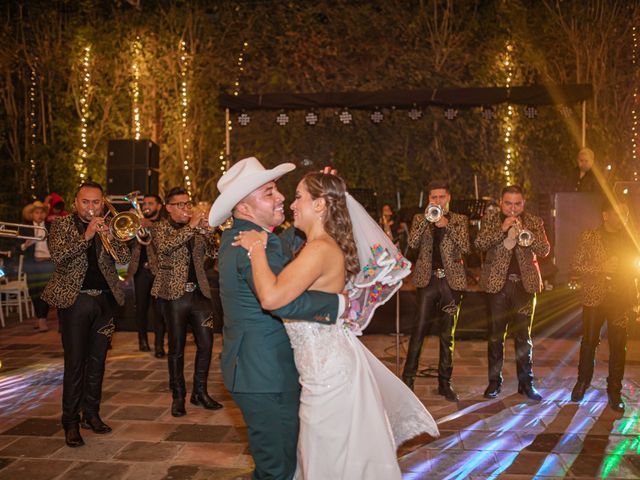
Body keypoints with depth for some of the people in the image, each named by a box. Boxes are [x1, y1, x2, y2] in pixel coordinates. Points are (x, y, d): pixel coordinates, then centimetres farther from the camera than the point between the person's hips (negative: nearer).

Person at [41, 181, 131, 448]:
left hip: (105, 300, 4)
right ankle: (71, 423, 4)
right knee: (75, 363, -4)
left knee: (97, 361, 11)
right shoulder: (62, 225, 1)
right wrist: (86, 236, -22)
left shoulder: (108, 226, 10)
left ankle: (91, 414, 23)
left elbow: (124, 258, 1)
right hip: (75, 299, -4)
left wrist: (108, 236, -16)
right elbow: (58, 255, -15)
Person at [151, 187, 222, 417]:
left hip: (199, 293, 4)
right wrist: (191, 226, -24)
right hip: (174, 294, -4)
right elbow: (165, 246, -22)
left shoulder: (198, 228, 13)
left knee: (206, 344, 3)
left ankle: (200, 392, 18)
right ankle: (178, 396, 15)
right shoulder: (161, 228, 1)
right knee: (177, 348, 3)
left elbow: (212, 251, 2)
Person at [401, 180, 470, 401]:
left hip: (451, 280, 1)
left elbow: (465, 247, -5)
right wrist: (427, 218, -15)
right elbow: (412, 243, -7)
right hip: (427, 279, -1)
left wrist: (447, 225, -15)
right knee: (418, 331, -5)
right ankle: (408, 379, 2)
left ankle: (445, 382, 13)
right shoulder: (420, 219, 10)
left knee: (447, 335, 5)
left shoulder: (459, 220, 9)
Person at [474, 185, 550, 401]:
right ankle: (494, 382, 13)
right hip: (498, 283, -1)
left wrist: (525, 234, -18)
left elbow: (545, 250, -3)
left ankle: (526, 383, 14)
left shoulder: (534, 222, 8)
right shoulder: (491, 219, 5)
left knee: (524, 336, 6)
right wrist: (503, 229, -19)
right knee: (495, 336, 4)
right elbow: (479, 243, -9)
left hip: (525, 284, 1)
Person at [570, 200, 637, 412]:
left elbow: (635, 265, 13)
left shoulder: (630, 239, 8)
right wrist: (601, 267, -16)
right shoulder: (589, 237, 0)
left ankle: (614, 391, 15)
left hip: (621, 299, 2)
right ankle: (583, 382, 26)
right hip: (594, 297, -2)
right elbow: (576, 264, -3)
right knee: (589, 341, 7)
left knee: (618, 346, 4)